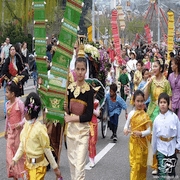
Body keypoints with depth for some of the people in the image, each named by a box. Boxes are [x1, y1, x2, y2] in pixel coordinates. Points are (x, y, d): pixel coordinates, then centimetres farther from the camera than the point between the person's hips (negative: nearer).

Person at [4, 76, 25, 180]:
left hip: (18, 130, -7)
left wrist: (21, 124, -33)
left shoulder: (19, 103, -17)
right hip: (11, 131, 7)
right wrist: (6, 130, 20)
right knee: (10, 153, 7)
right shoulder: (8, 103, 5)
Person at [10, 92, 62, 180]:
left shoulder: (39, 128, -22)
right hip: (28, 163, 7)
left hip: (38, 166, -7)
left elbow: (47, 149, -15)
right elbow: (22, 145, 8)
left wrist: (55, 167, -9)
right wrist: (14, 159, 2)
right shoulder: (26, 124, 0)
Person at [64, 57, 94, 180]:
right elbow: (68, 111, 11)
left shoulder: (89, 90, -10)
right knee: (72, 161, 15)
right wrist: (66, 108, -10)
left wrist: (72, 118, -13)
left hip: (83, 130, -5)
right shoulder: (70, 87, 4)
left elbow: (89, 116, -12)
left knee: (80, 164, -7)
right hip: (70, 128, 5)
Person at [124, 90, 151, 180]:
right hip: (133, 141, 1)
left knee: (141, 164, 11)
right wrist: (126, 130, -16)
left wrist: (141, 133, -27)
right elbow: (126, 125, 5)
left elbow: (149, 130, -10)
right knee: (134, 163, 3)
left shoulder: (145, 116, -9)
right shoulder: (131, 114, -3)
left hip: (142, 142, -1)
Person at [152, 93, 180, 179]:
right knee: (162, 173, -4)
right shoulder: (157, 119, -3)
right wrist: (154, 150, 12)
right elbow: (154, 135, 6)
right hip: (161, 149, 1)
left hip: (172, 149, 0)